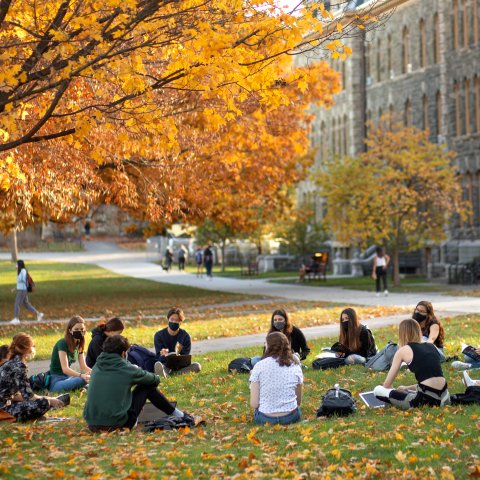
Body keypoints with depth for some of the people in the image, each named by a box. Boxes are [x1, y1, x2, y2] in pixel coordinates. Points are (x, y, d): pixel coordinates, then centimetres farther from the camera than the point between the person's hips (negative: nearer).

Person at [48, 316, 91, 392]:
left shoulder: (79, 345, 9)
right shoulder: (63, 343, -15)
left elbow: (83, 367, 3)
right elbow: (65, 369, -26)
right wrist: (81, 375, -42)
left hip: (68, 378, 9)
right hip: (57, 381, -9)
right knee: (83, 380, -41)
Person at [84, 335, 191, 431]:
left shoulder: (96, 367, 6)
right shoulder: (126, 369, -8)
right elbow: (153, 379, 8)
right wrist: (157, 378, 32)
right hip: (116, 423, -5)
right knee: (147, 386, 12)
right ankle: (178, 415, 23)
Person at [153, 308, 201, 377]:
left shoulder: (185, 336, 2)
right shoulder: (159, 335, 0)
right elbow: (159, 357, -8)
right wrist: (164, 356, -33)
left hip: (181, 365, 1)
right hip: (166, 365, -1)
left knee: (197, 366, -27)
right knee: (158, 364, -33)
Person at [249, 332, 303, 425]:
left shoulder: (259, 366, -7)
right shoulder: (295, 366, 1)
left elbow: (254, 404, -8)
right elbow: (299, 401, 9)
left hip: (264, 418, -2)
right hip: (291, 417, 2)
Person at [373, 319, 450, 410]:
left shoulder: (403, 350, 4)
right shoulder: (431, 346, 19)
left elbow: (387, 384, 10)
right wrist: (407, 388, 34)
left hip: (425, 399, -6)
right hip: (443, 398, 6)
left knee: (378, 390, 4)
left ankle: (417, 405, -2)